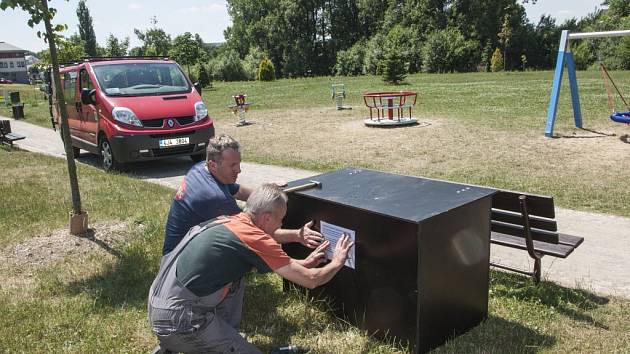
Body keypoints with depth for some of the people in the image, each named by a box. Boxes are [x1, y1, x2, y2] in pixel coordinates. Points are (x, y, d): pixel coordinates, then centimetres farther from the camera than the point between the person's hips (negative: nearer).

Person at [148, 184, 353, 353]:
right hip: (178, 319, -9)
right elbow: (311, 281, -9)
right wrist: (337, 262, 9)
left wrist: (303, 263, 30)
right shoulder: (253, 237, -16)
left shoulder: (228, 222, 8)